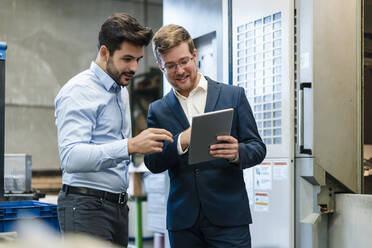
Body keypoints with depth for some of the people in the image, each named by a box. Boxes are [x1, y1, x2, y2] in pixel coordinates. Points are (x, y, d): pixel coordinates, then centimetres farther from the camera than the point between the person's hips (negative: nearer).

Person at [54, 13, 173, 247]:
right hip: (86, 207, -8)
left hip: (118, 204, 8)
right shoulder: (79, 91, -12)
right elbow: (71, 158, -25)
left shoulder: (122, 91, 16)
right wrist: (131, 146, -34)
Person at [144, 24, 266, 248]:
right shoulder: (158, 110, 10)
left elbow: (258, 147, 3)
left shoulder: (233, 95, 5)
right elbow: (152, 163, 2)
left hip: (228, 215, -2)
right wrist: (181, 142, -16)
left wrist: (237, 153, -19)